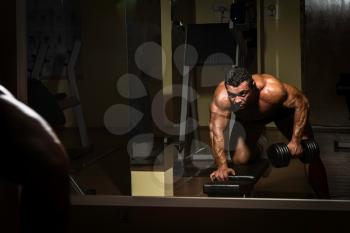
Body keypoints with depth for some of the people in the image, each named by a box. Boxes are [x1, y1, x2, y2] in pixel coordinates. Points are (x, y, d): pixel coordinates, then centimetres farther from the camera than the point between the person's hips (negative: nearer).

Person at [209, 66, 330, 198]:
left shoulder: (271, 90, -45)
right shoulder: (221, 97, -41)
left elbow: (302, 103, -31)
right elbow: (216, 131, -31)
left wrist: (296, 140, -32)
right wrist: (222, 166, -37)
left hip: (282, 108, -2)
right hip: (249, 118, 2)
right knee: (240, 159, -9)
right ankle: (258, 150, 29)